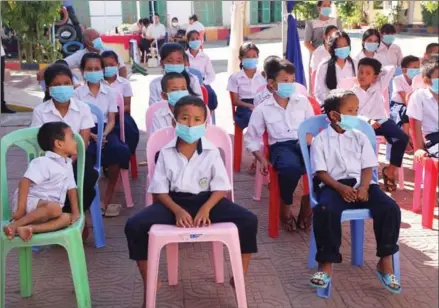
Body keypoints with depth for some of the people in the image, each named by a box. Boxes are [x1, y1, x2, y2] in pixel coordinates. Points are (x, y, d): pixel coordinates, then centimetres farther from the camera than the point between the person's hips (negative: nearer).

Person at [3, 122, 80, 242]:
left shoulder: (68, 165, 14)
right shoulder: (43, 163, -12)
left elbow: (71, 189, 16)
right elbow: (24, 182, -19)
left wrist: (75, 212, 4)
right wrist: (20, 208, -26)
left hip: (46, 207, 8)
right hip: (30, 202, -8)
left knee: (67, 218, -20)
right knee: (55, 208, -36)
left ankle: (29, 228, -32)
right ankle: (14, 225, -26)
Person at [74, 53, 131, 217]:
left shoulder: (109, 92, 10)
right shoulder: (78, 93, 3)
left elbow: (111, 119, 5)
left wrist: (104, 135, -15)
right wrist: (92, 136, -18)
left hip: (105, 130, 2)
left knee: (119, 150, -31)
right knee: (90, 154, -37)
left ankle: (107, 198, -19)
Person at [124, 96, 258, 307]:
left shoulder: (211, 151, -2)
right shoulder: (166, 152, -1)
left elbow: (221, 187, -3)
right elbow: (160, 190, -2)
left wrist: (206, 208, -22)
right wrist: (177, 210, -20)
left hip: (206, 200, 0)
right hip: (174, 202, 1)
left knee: (248, 221, -24)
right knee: (134, 226, -22)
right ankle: (149, 283, -1)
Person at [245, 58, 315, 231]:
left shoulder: (303, 101, 11)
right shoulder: (262, 109, 5)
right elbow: (251, 138, 9)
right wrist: (262, 160, -3)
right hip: (281, 146, -2)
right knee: (291, 167, -39)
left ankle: (308, 203, -5)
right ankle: (285, 207, -7)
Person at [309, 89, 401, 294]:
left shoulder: (360, 137, 16)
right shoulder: (320, 139, 5)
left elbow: (367, 167, 8)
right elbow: (321, 172, -2)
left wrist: (364, 188, -13)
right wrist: (340, 188, -19)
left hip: (361, 184, 3)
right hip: (334, 185, -3)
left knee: (390, 208, -23)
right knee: (324, 210, -36)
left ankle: (385, 261, -10)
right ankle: (327, 264, -23)